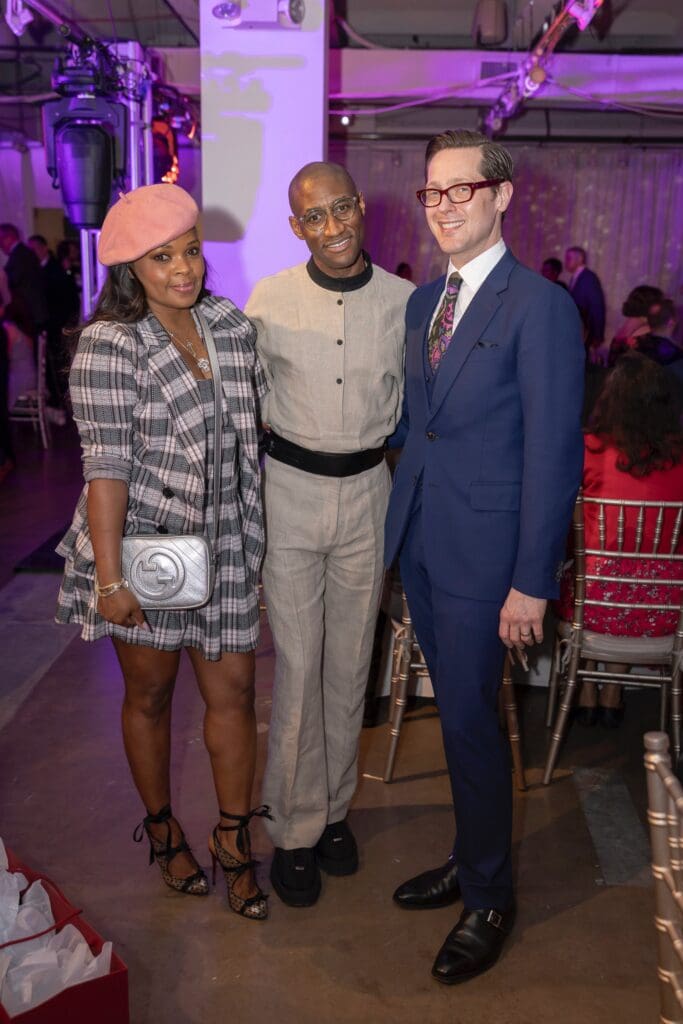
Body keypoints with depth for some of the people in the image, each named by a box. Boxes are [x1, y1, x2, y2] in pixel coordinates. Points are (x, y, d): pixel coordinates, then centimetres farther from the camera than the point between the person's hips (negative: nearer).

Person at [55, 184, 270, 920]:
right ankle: (161, 827, 37)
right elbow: (106, 466, -17)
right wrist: (110, 578, -19)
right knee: (150, 693, 14)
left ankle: (233, 840, 27)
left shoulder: (232, 324, 3)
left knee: (233, 692, 8)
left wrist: (259, 534, 10)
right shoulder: (108, 346, -13)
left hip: (225, 546, 4)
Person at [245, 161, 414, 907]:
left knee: (350, 661, 12)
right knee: (297, 666, 1)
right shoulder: (269, 300, -4)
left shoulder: (403, 301, -2)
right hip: (290, 488, -2)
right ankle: (295, 829, 18)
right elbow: (246, 400, 5)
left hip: (367, 490, 2)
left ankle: (334, 808, 31)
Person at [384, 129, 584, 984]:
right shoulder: (422, 300, 11)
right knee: (457, 711, 18)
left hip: (482, 552, -7)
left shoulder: (541, 307, -12)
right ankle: (472, 859, 38)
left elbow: (552, 454, -15)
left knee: (469, 720, 3)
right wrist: (395, 522, 10)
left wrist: (533, 583, -16)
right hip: (419, 542, 7)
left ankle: (489, 899, 25)